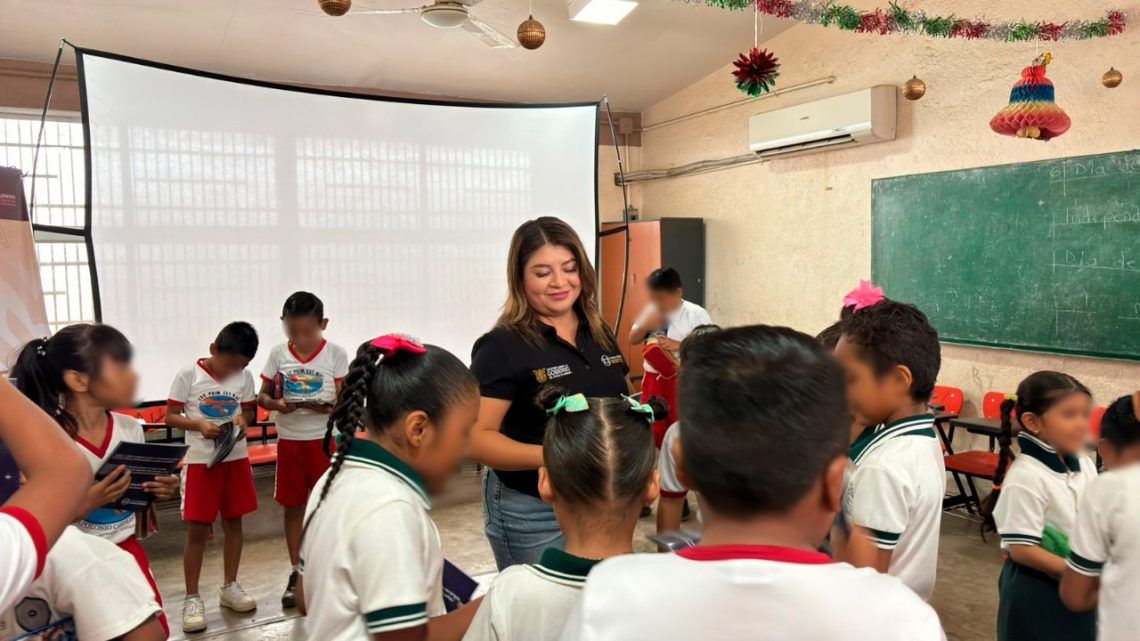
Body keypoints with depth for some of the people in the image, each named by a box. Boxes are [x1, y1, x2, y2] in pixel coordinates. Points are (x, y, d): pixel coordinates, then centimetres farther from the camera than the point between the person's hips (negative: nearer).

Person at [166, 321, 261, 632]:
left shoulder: (245, 376, -1)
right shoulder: (188, 374, -10)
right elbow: (170, 416, -6)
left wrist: (243, 420, -12)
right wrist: (200, 425, -23)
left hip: (236, 458, 4)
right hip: (201, 461, -3)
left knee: (233, 522, 12)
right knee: (197, 530, 0)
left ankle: (230, 587, 27)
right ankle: (192, 598, 12)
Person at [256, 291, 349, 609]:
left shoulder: (336, 354, -8)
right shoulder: (277, 354, -1)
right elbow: (261, 396, 4)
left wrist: (325, 407, -28)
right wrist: (277, 404, -18)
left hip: (325, 440, -2)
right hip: (289, 442, 3)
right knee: (293, 507, 10)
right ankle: (296, 573, 24)